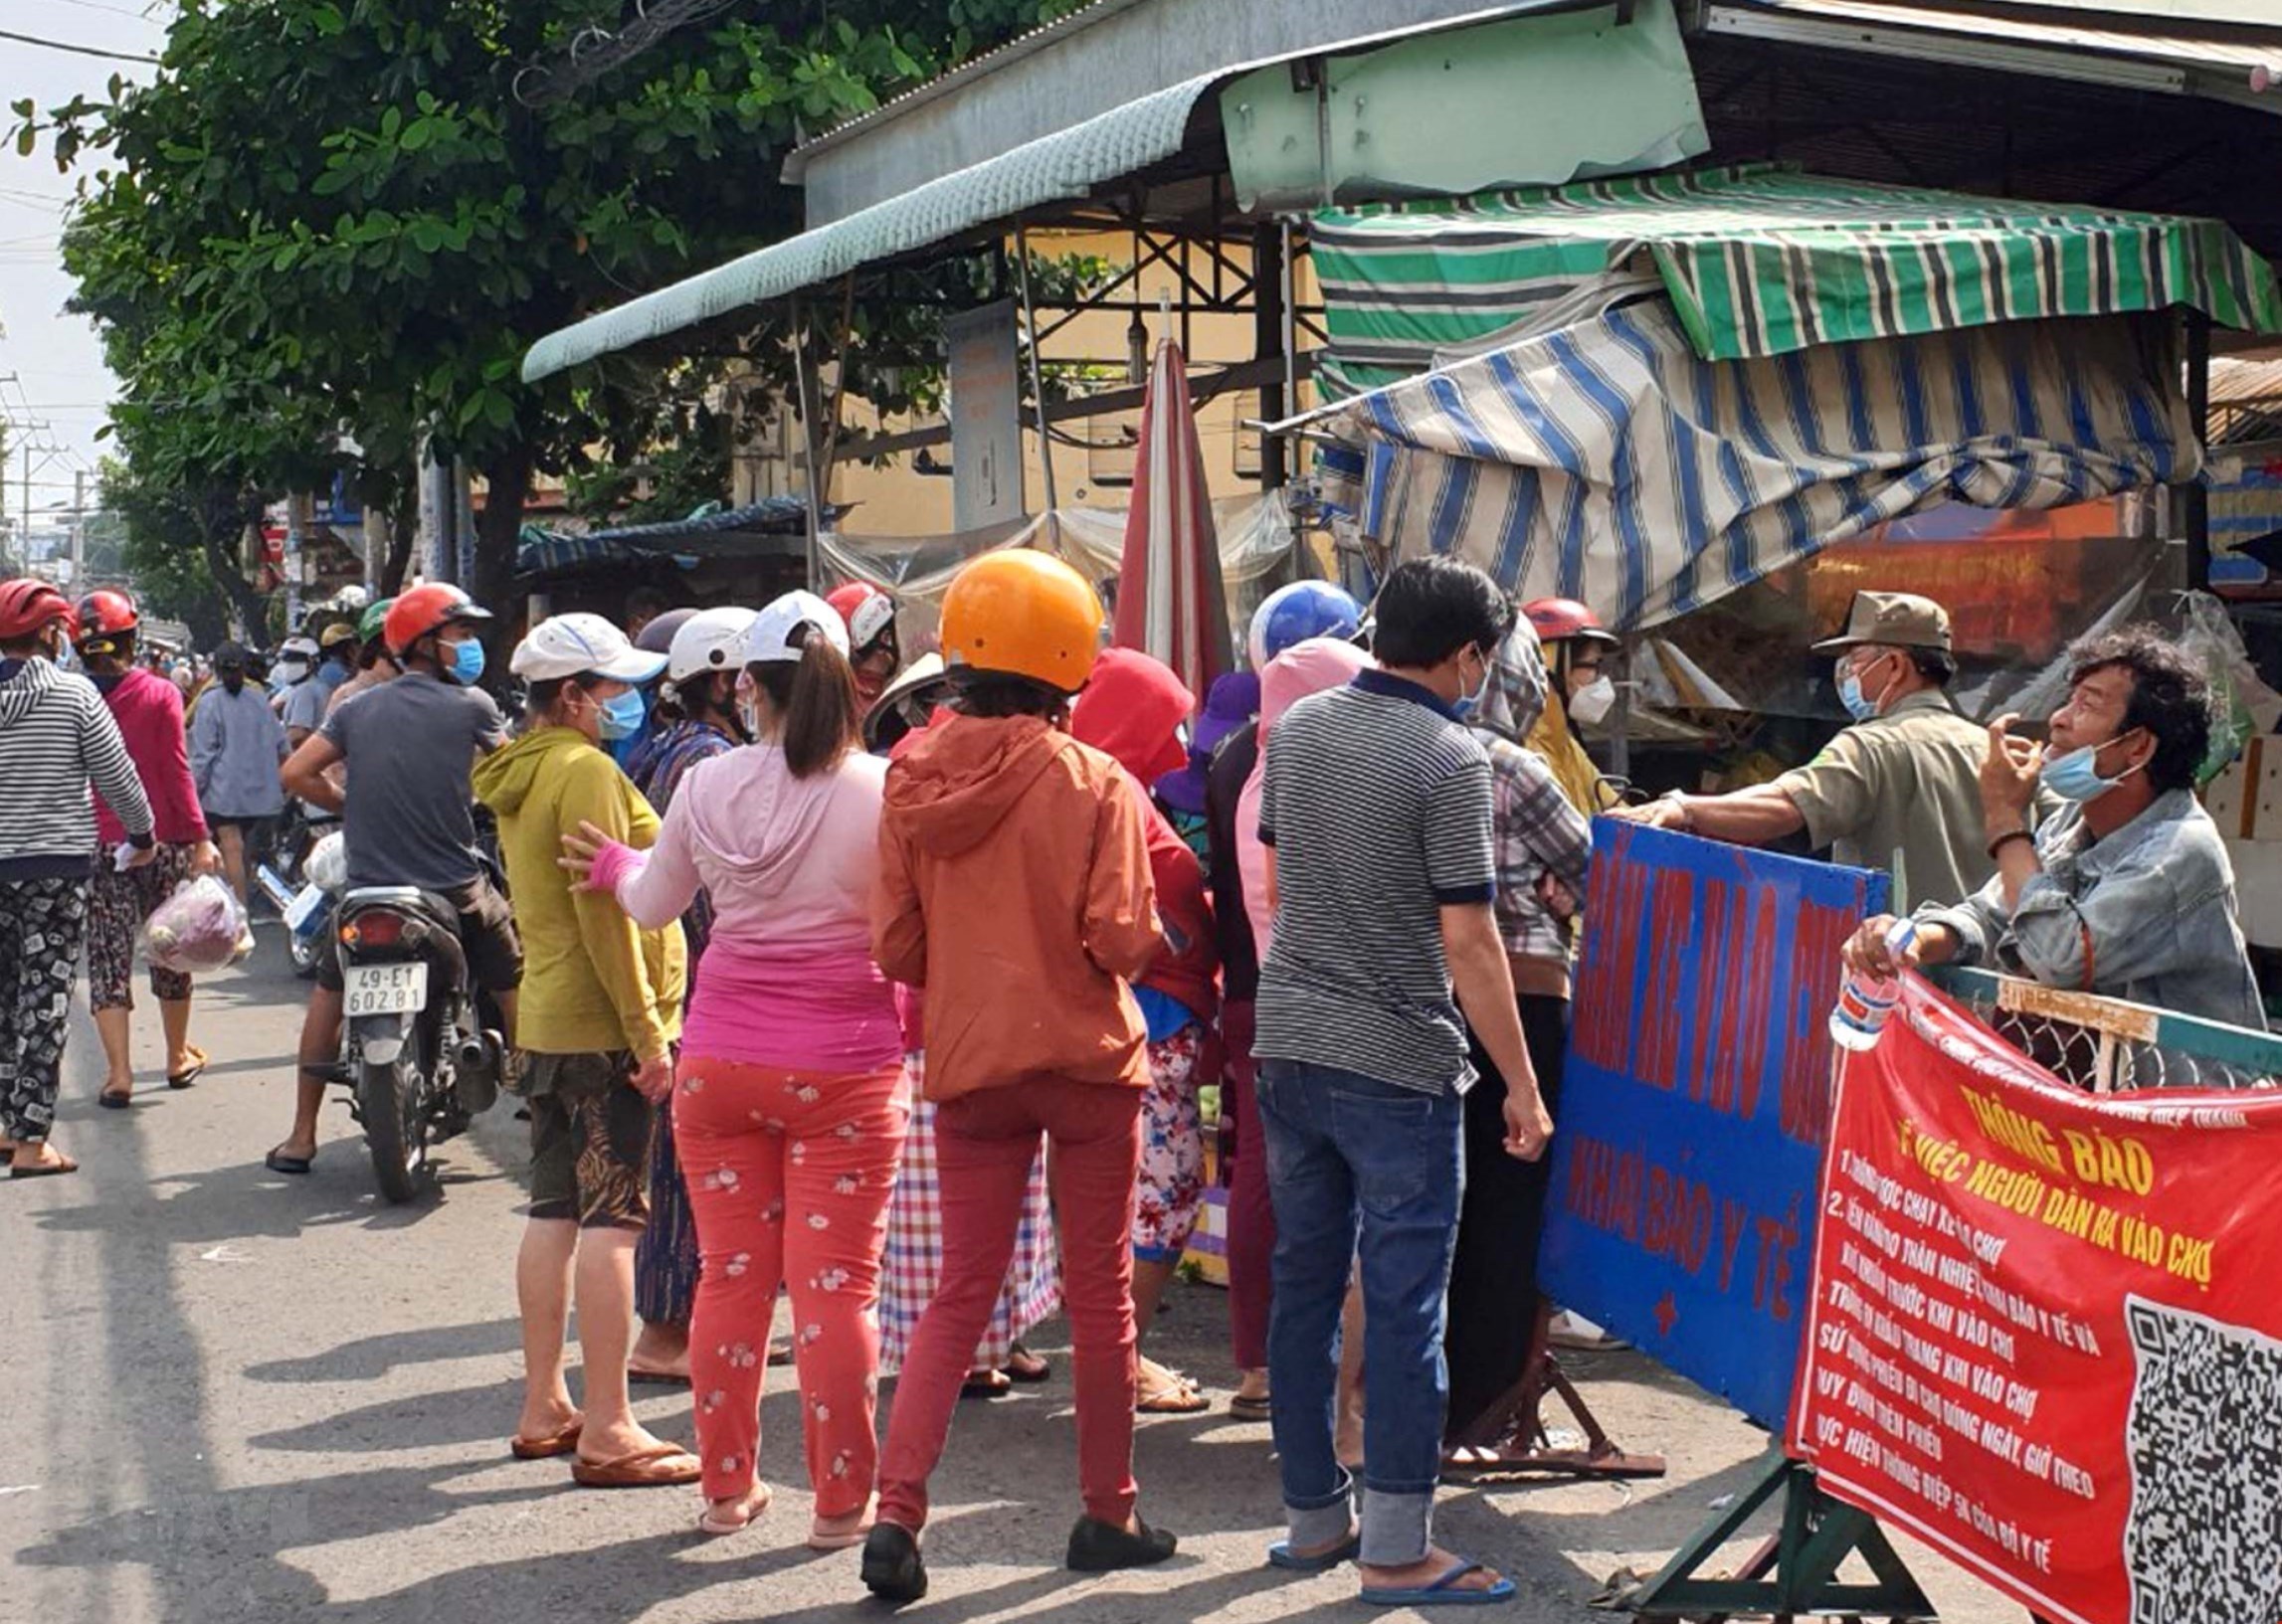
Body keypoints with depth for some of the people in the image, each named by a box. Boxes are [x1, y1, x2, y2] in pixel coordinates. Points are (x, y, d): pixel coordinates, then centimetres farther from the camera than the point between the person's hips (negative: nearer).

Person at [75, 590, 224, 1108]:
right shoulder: (160, 694, -8)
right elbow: (177, 771, -10)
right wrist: (199, 838, -8)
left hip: (98, 846, 0)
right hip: (163, 843, 0)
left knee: (108, 957, 3)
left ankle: (118, 1072, -4)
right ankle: (179, 1057, 27)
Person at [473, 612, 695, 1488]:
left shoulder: (518, 774, 15)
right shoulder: (585, 770, -14)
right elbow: (604, 910, -19)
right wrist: (647, 1033, -17)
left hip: (546, 1021, 9)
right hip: (601, 1027, -9)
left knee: (554, 1211, 13)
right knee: (612, 1218, -7)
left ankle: (543, 1409, 20)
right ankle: (607, 1431, -6)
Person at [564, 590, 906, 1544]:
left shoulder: (706, 785, -1)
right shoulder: (880, 789, -9)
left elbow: (653, 906, 14)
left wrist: (613, 866, 34)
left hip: (720, 1061, 3)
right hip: (844, 1065, -3)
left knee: (730, 1274, 13)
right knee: (837, 1284, 3)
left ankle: (727, 1486, 23)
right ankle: (841, 1501, 9)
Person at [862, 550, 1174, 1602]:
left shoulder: (913, 782, -1)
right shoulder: (1093, 783, -12)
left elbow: (894, 947, 1)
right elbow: (1123, 939, -16)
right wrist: (1141, 939, 7)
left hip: (968, 1064, 3)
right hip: (1088, 1058, -3)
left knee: (960, 1294, 10)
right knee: (1100, 1292, 10)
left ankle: (896, 1514, -2)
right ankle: (1109, 1515, 21)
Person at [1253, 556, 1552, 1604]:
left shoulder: (1297, 728, 6)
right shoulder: (1449, 758, -14)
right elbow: (1465, 939, -17)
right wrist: (1522, 1086, -11)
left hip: (1287, 1045, 7)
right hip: (1397, 1064, -7)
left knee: (1303, 1285, 13)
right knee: (1404, 1303, 0)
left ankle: (1313, 1519, 22)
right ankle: (1394, 1550, 4)